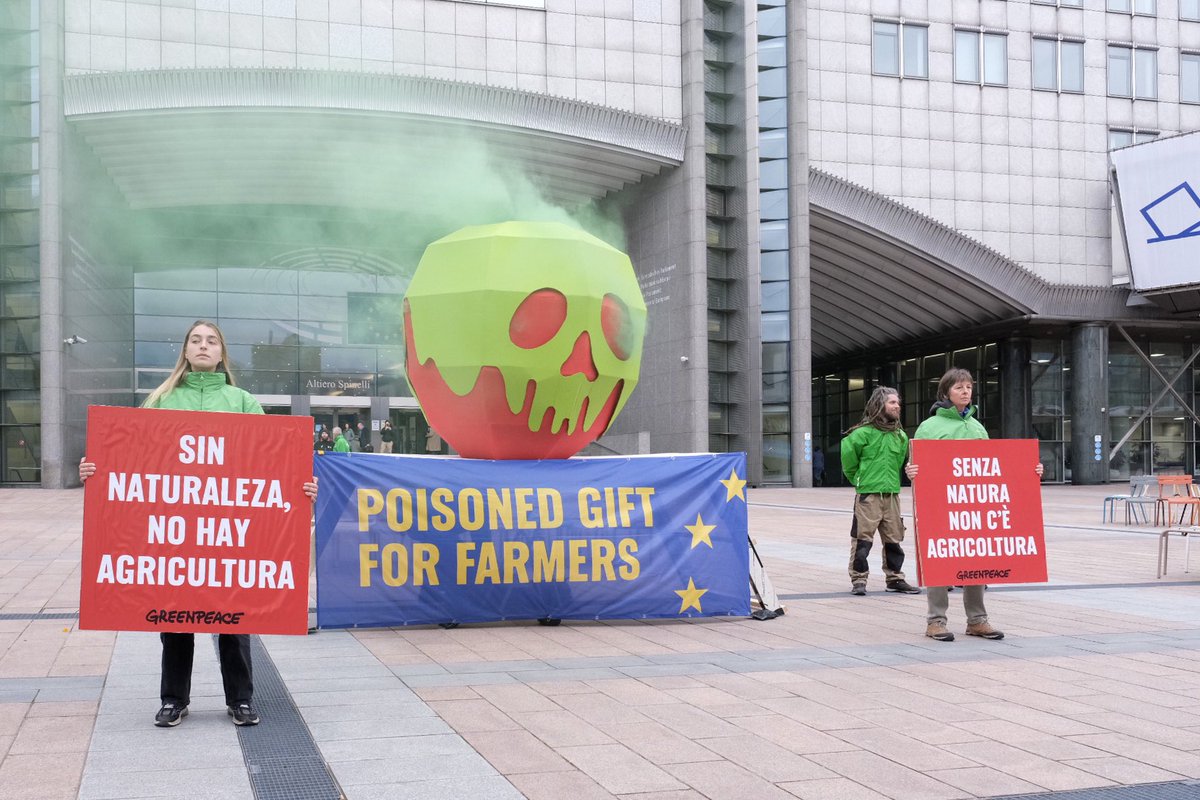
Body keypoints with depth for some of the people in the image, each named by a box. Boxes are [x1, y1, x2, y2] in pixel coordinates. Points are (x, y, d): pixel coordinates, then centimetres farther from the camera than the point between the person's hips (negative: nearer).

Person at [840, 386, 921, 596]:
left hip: (892, 494, 6)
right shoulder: (865, 432, -9)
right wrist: (857, 478, 0)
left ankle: (895, 578, 20)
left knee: (894, 538, 10)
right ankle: (858, 579, 3)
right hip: (868, 494, -6)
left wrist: (894, 481, 14)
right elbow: (848, 451, -10)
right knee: (862, 538, -4)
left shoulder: (901, 435, 10)